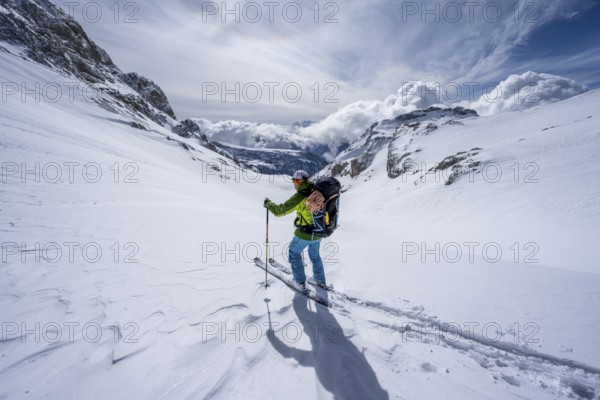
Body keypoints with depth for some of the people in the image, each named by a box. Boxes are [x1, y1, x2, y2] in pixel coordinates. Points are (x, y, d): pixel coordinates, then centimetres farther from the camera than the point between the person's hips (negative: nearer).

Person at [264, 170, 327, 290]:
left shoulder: (299, 196, -24)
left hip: (305, 234, -6)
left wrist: (268, 203, -3)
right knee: (315, 255, 28)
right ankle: (321, 281, 41)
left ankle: (301, 282, 27)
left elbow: (279, 211, -21)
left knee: (294, 253, 21)